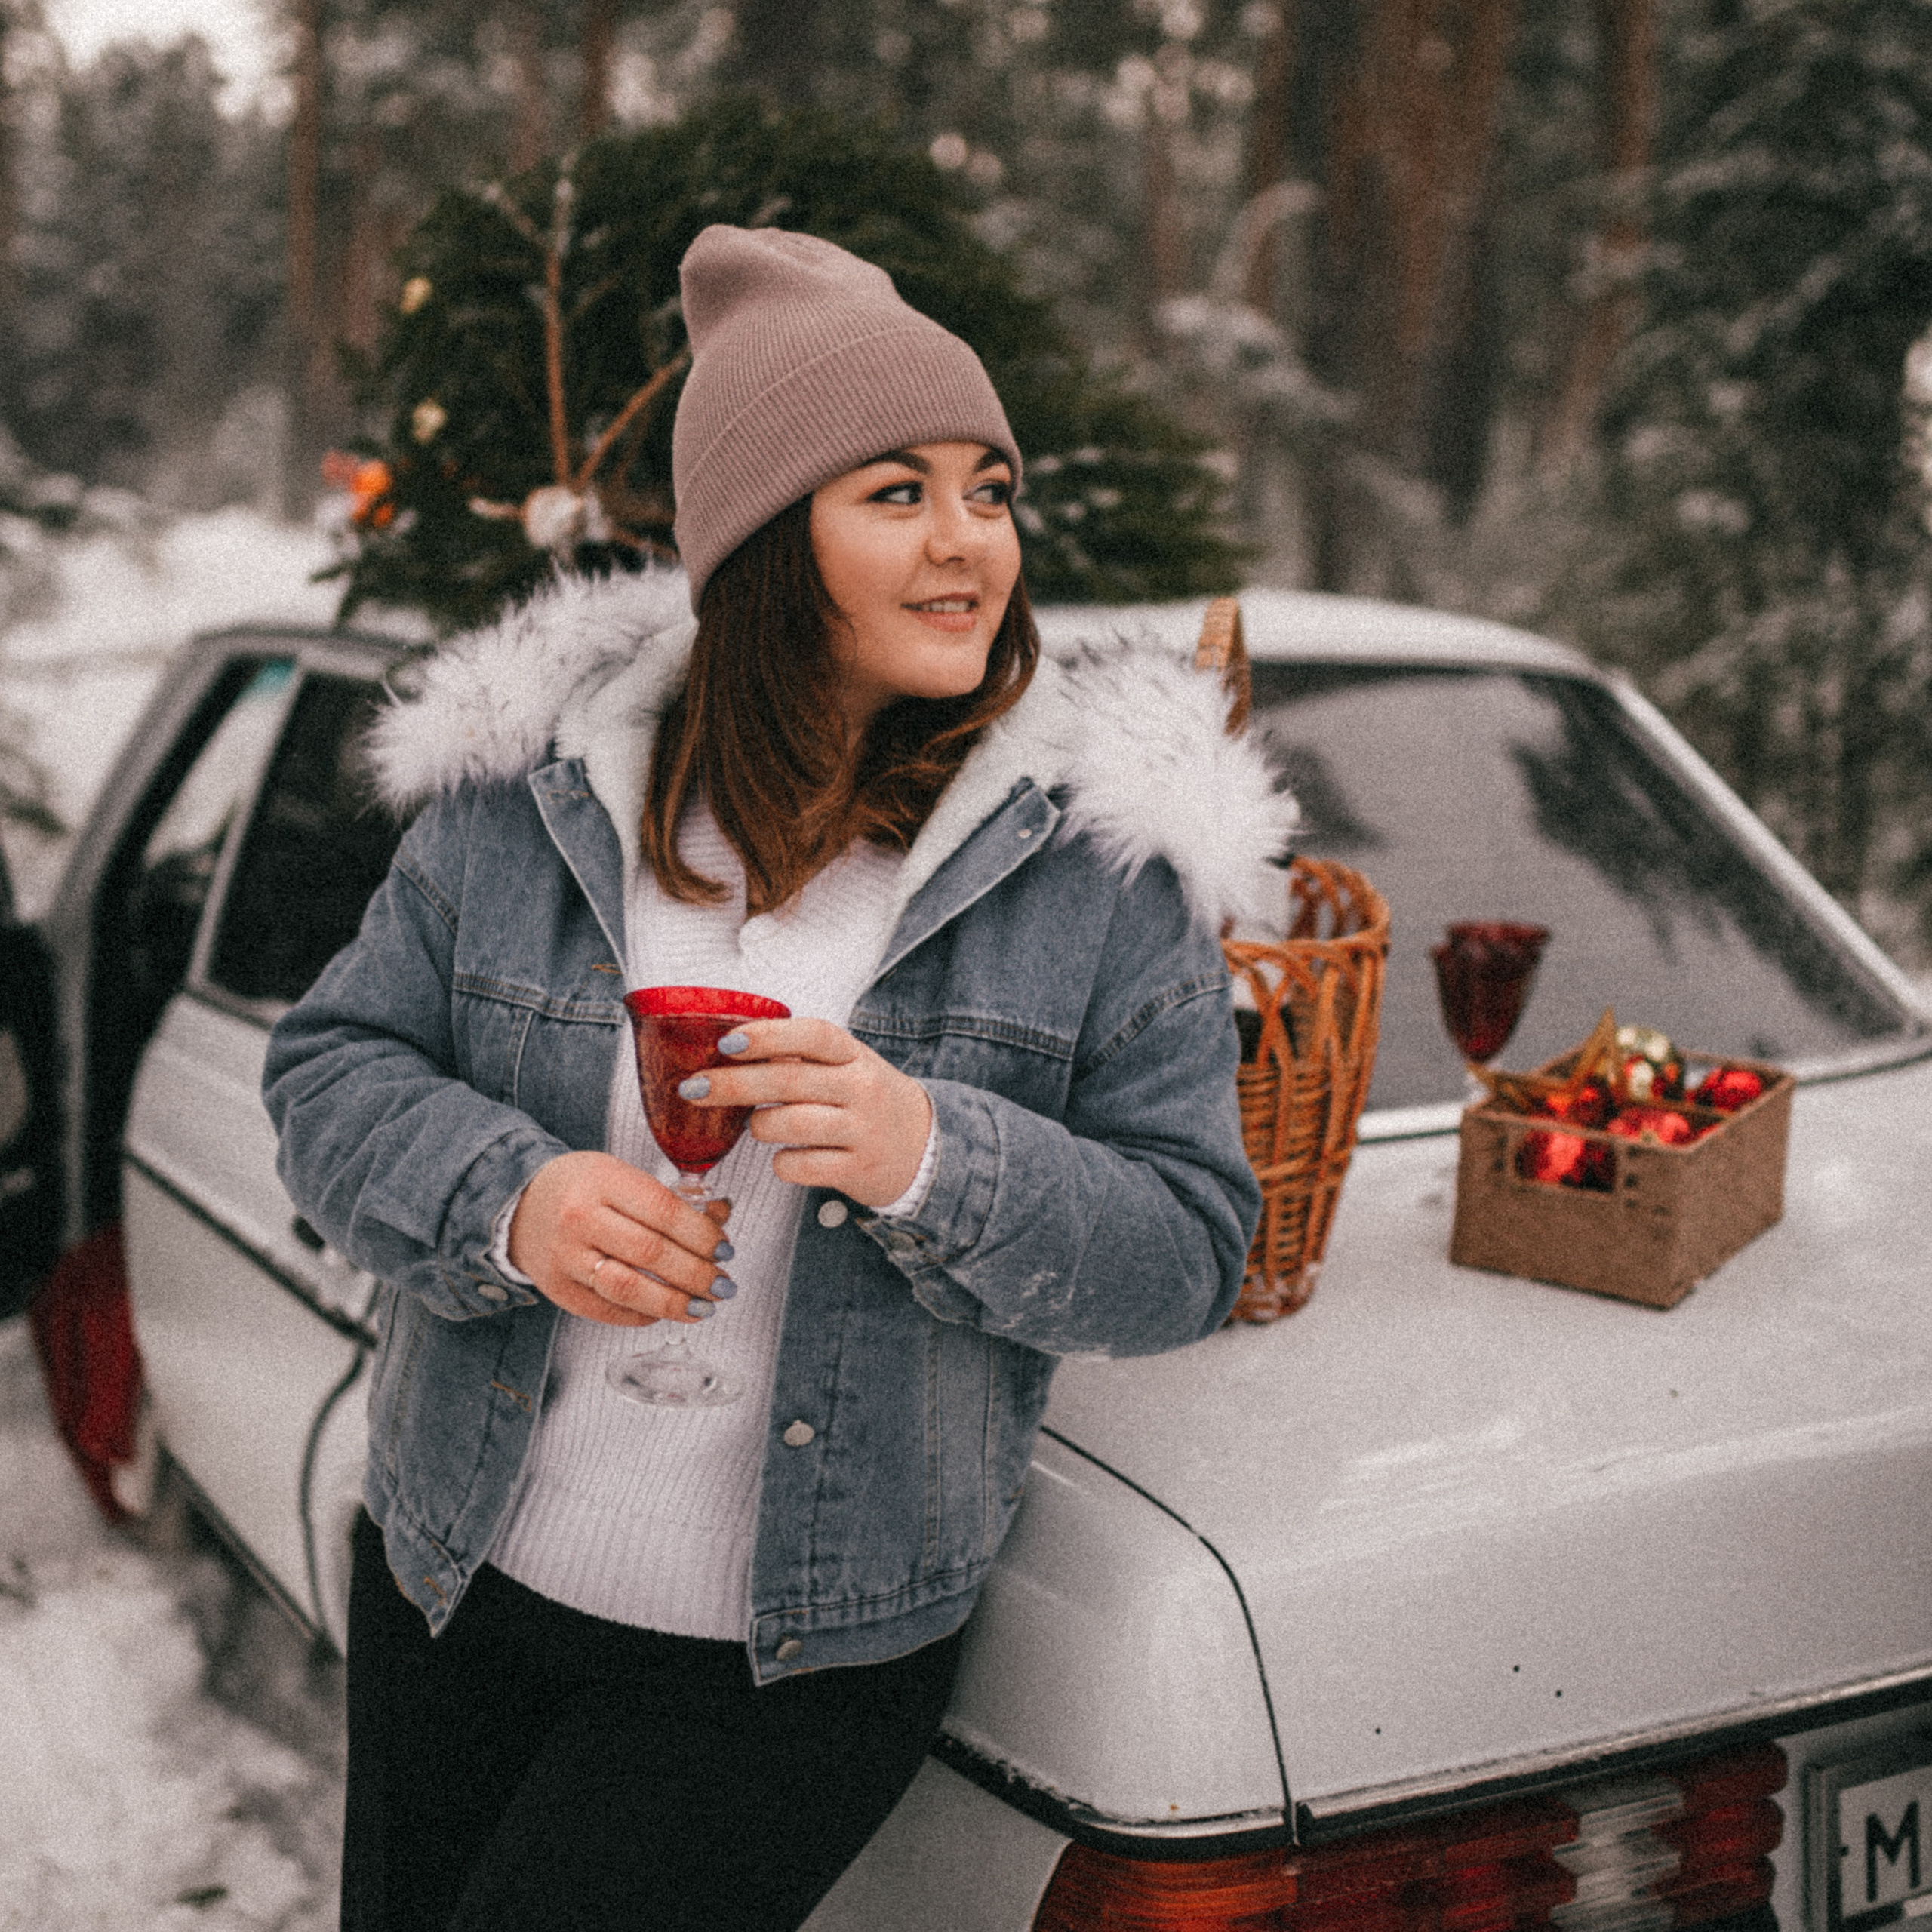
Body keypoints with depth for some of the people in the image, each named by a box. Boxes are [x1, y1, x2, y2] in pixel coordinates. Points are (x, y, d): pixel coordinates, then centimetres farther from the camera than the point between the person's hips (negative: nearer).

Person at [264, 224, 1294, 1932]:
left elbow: (1187, 1257, -9)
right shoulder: (531, 782, -4)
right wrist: (508, 1198, -20)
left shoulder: (1102, 855, -9)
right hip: (456, 1592, 4)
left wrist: (932, 1158, -27)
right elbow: (334, 1070, 1)